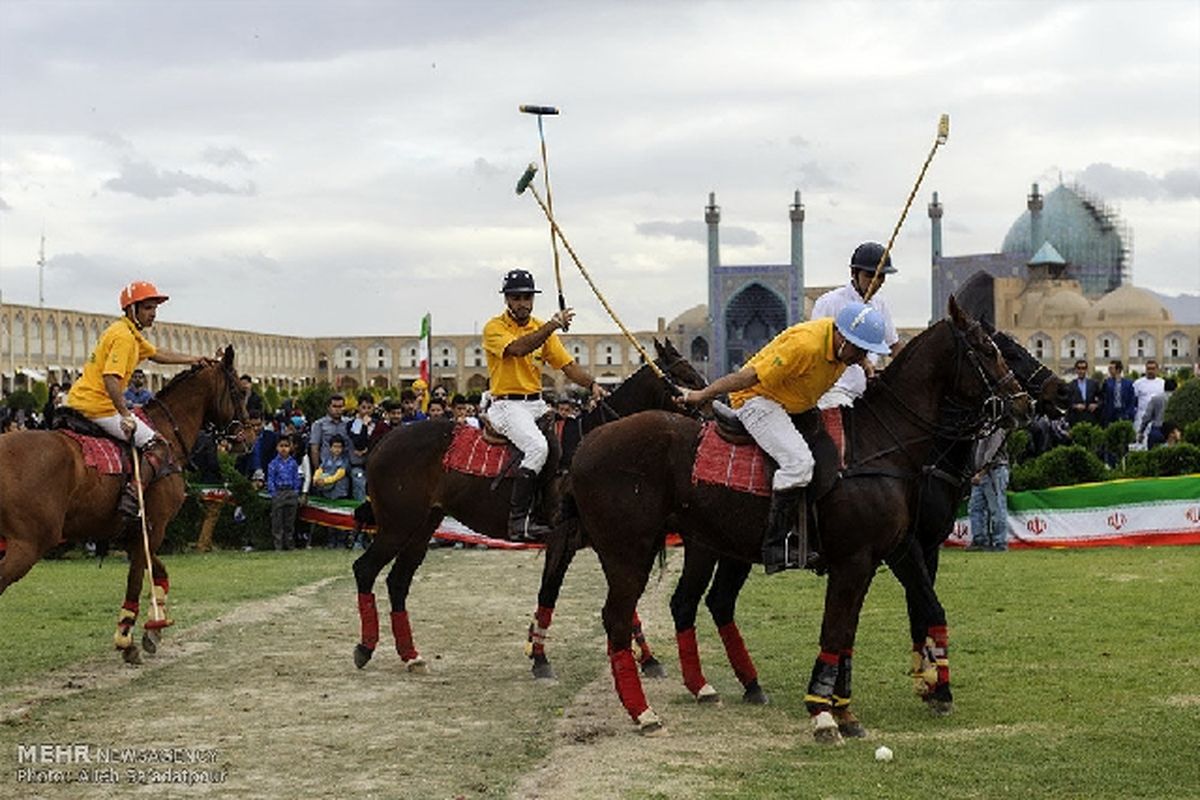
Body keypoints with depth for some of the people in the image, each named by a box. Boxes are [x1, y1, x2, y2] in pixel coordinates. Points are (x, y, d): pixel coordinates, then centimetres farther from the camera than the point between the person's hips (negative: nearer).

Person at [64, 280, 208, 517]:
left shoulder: (132, 333, 17)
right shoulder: (124, 336, -15)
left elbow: (156, 354, 33)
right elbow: (110, 378, -26)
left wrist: (193, 360, 34)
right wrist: (126, 415, -30)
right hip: (99, 407, -10)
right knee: (159, 448, -12)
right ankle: (131, 498, -24)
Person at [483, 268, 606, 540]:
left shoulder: (542, 328, 14)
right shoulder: (494, 327, -4)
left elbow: (566, 364, 8)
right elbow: (518, 348, -24)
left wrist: (592, 384, -8)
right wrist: (552, 326, -29)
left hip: (537, 403, 7)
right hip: (508, 404, -7)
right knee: (537, 447, -29)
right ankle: (518, 521, -28)